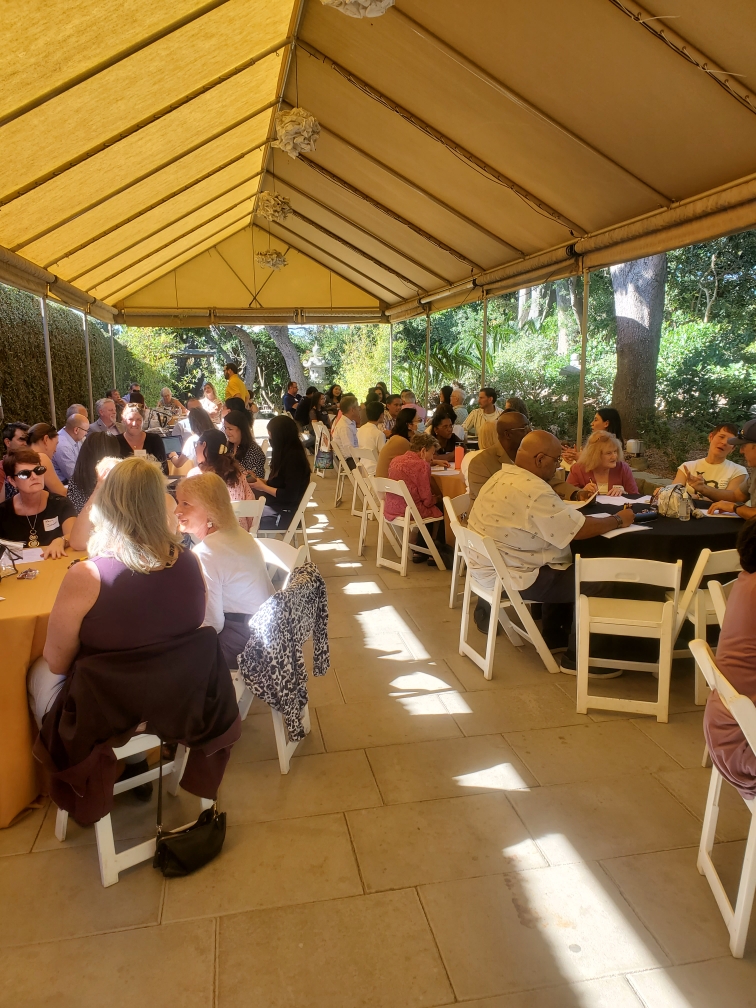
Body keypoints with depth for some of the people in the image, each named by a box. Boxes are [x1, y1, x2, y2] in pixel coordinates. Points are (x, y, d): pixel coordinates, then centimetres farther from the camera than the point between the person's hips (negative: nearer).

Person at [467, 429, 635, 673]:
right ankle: (576, 659, 9)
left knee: (568, 571, 25)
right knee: (593, 584, -5)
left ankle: (554, 637, 34)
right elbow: (579, 529, -22)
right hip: (511, 577, -11)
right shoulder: (533, 490, -26)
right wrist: (618, 520, -7)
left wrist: (575, 514, 3)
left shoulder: (504, 476, 7)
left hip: (493, 566, 11)